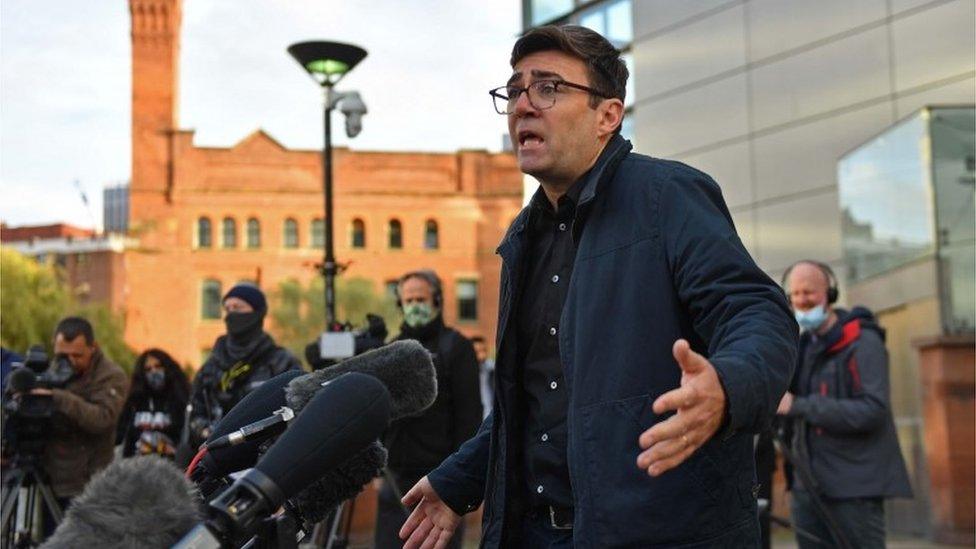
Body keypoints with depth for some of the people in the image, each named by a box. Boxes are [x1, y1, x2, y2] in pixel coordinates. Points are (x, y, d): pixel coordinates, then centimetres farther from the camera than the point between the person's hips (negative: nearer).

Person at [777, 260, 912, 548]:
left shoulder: (863, 341, -8)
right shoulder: (802, 345, 15)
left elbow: (873, 410, -19)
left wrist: (799, 406, -20)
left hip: (854, 487, -7)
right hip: (808, 488, 7)